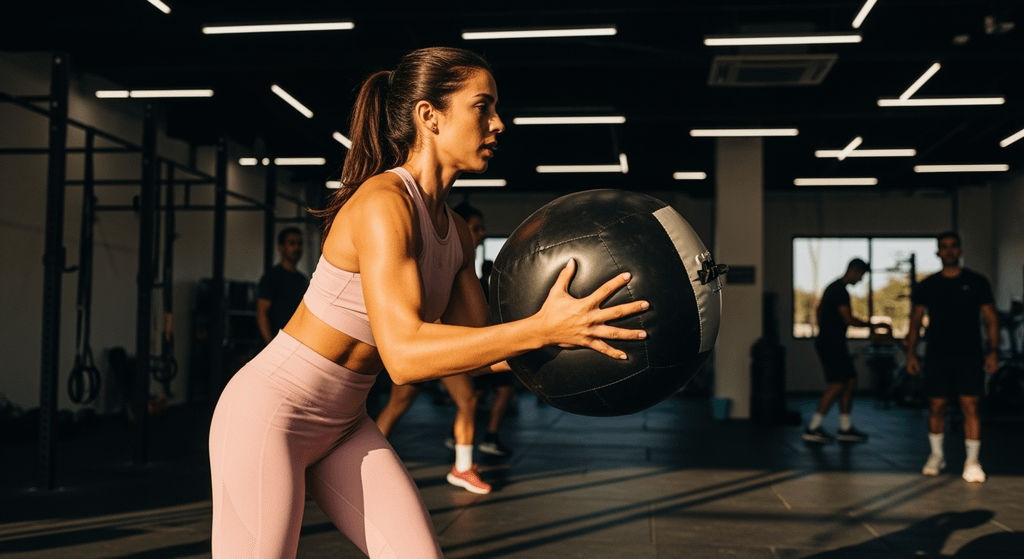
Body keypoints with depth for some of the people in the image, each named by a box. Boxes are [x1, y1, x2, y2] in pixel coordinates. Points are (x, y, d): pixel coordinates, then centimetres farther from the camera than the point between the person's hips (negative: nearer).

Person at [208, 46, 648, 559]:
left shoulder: (455, 232, 3)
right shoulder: (383, 204, -25)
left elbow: (474, 343, 4)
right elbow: (403, 353, -35)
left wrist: (570, 330, -9)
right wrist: (541, 328, -42)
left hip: (343, 424, 8)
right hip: (267, 414, -8)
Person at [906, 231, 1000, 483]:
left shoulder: (977, 282, 4)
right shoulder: (926, 286, 8)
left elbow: (991, 319, 5)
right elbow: (915, 322, 11)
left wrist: (993, 351, -5)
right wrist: (911, 352, 2)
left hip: (969, 356, -2)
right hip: (937, 356, 2)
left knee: (970, 406, -7)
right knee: (936, 406, 5)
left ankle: (972, 461, -2)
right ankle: (937, 455, 22)